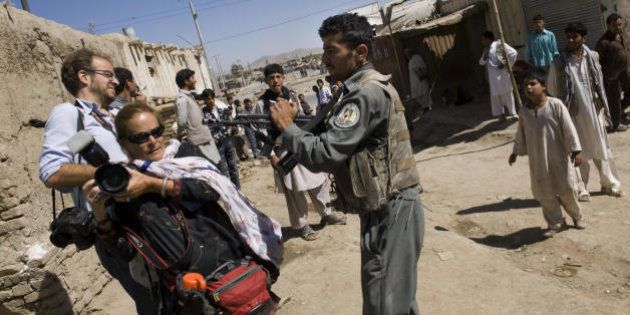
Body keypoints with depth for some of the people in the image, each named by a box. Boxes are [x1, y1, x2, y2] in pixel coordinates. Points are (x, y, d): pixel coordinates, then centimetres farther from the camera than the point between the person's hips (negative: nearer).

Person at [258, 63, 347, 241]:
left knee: (319, 182, 13)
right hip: (284, 151, -5)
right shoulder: (263, 103, -8)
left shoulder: (292, 96, 7)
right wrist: (271, 155, -13)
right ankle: (301, 225, 22)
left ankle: (327, 214, 33)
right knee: (294, 192, 5)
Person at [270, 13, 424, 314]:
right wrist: (295, 124, -1)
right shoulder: (362, 88, 12)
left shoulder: (367, 92, -21)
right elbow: (332, 138, 12)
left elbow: (323, 154, -26)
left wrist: (287, 126, -11)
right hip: (385, 209, 10)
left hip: (389, 212, -10)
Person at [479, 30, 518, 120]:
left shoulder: (499, 44, -9)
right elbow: (481, 62, 18)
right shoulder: (487, 49, 16)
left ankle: (513, 113, 13)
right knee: (495, 95, 9)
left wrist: (507, 64, -12)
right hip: (492, 76, 7)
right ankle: (500, 114, 19)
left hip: (502, 75, -7)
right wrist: (484, 58, -2)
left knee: (507, 94, 2)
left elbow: (513, 52, -15)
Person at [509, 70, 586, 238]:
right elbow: (521, 134, 13)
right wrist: (515, 152, 17)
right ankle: (555, 223, 27)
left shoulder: (555, 105, -13)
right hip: (537, 161, 3)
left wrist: (576, 150, -10)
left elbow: (568, 128, -10)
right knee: (543, 193, 7)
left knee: (566, 189, 8)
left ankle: (577, 216, 36)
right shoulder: (524, 111, -1)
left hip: (558, 156, -3)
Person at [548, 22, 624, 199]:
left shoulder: (593, 57, 1)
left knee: (601, 148, 12)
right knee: (578, 152, 4)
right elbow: (552, 89, -1)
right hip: (574, 113, -3)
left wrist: (604, 107, 10)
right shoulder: (559, 63, -8)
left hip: (594, 111, 3)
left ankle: (609, 184, 26)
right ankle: (581, 188, 16)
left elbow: (600, 83, 10)